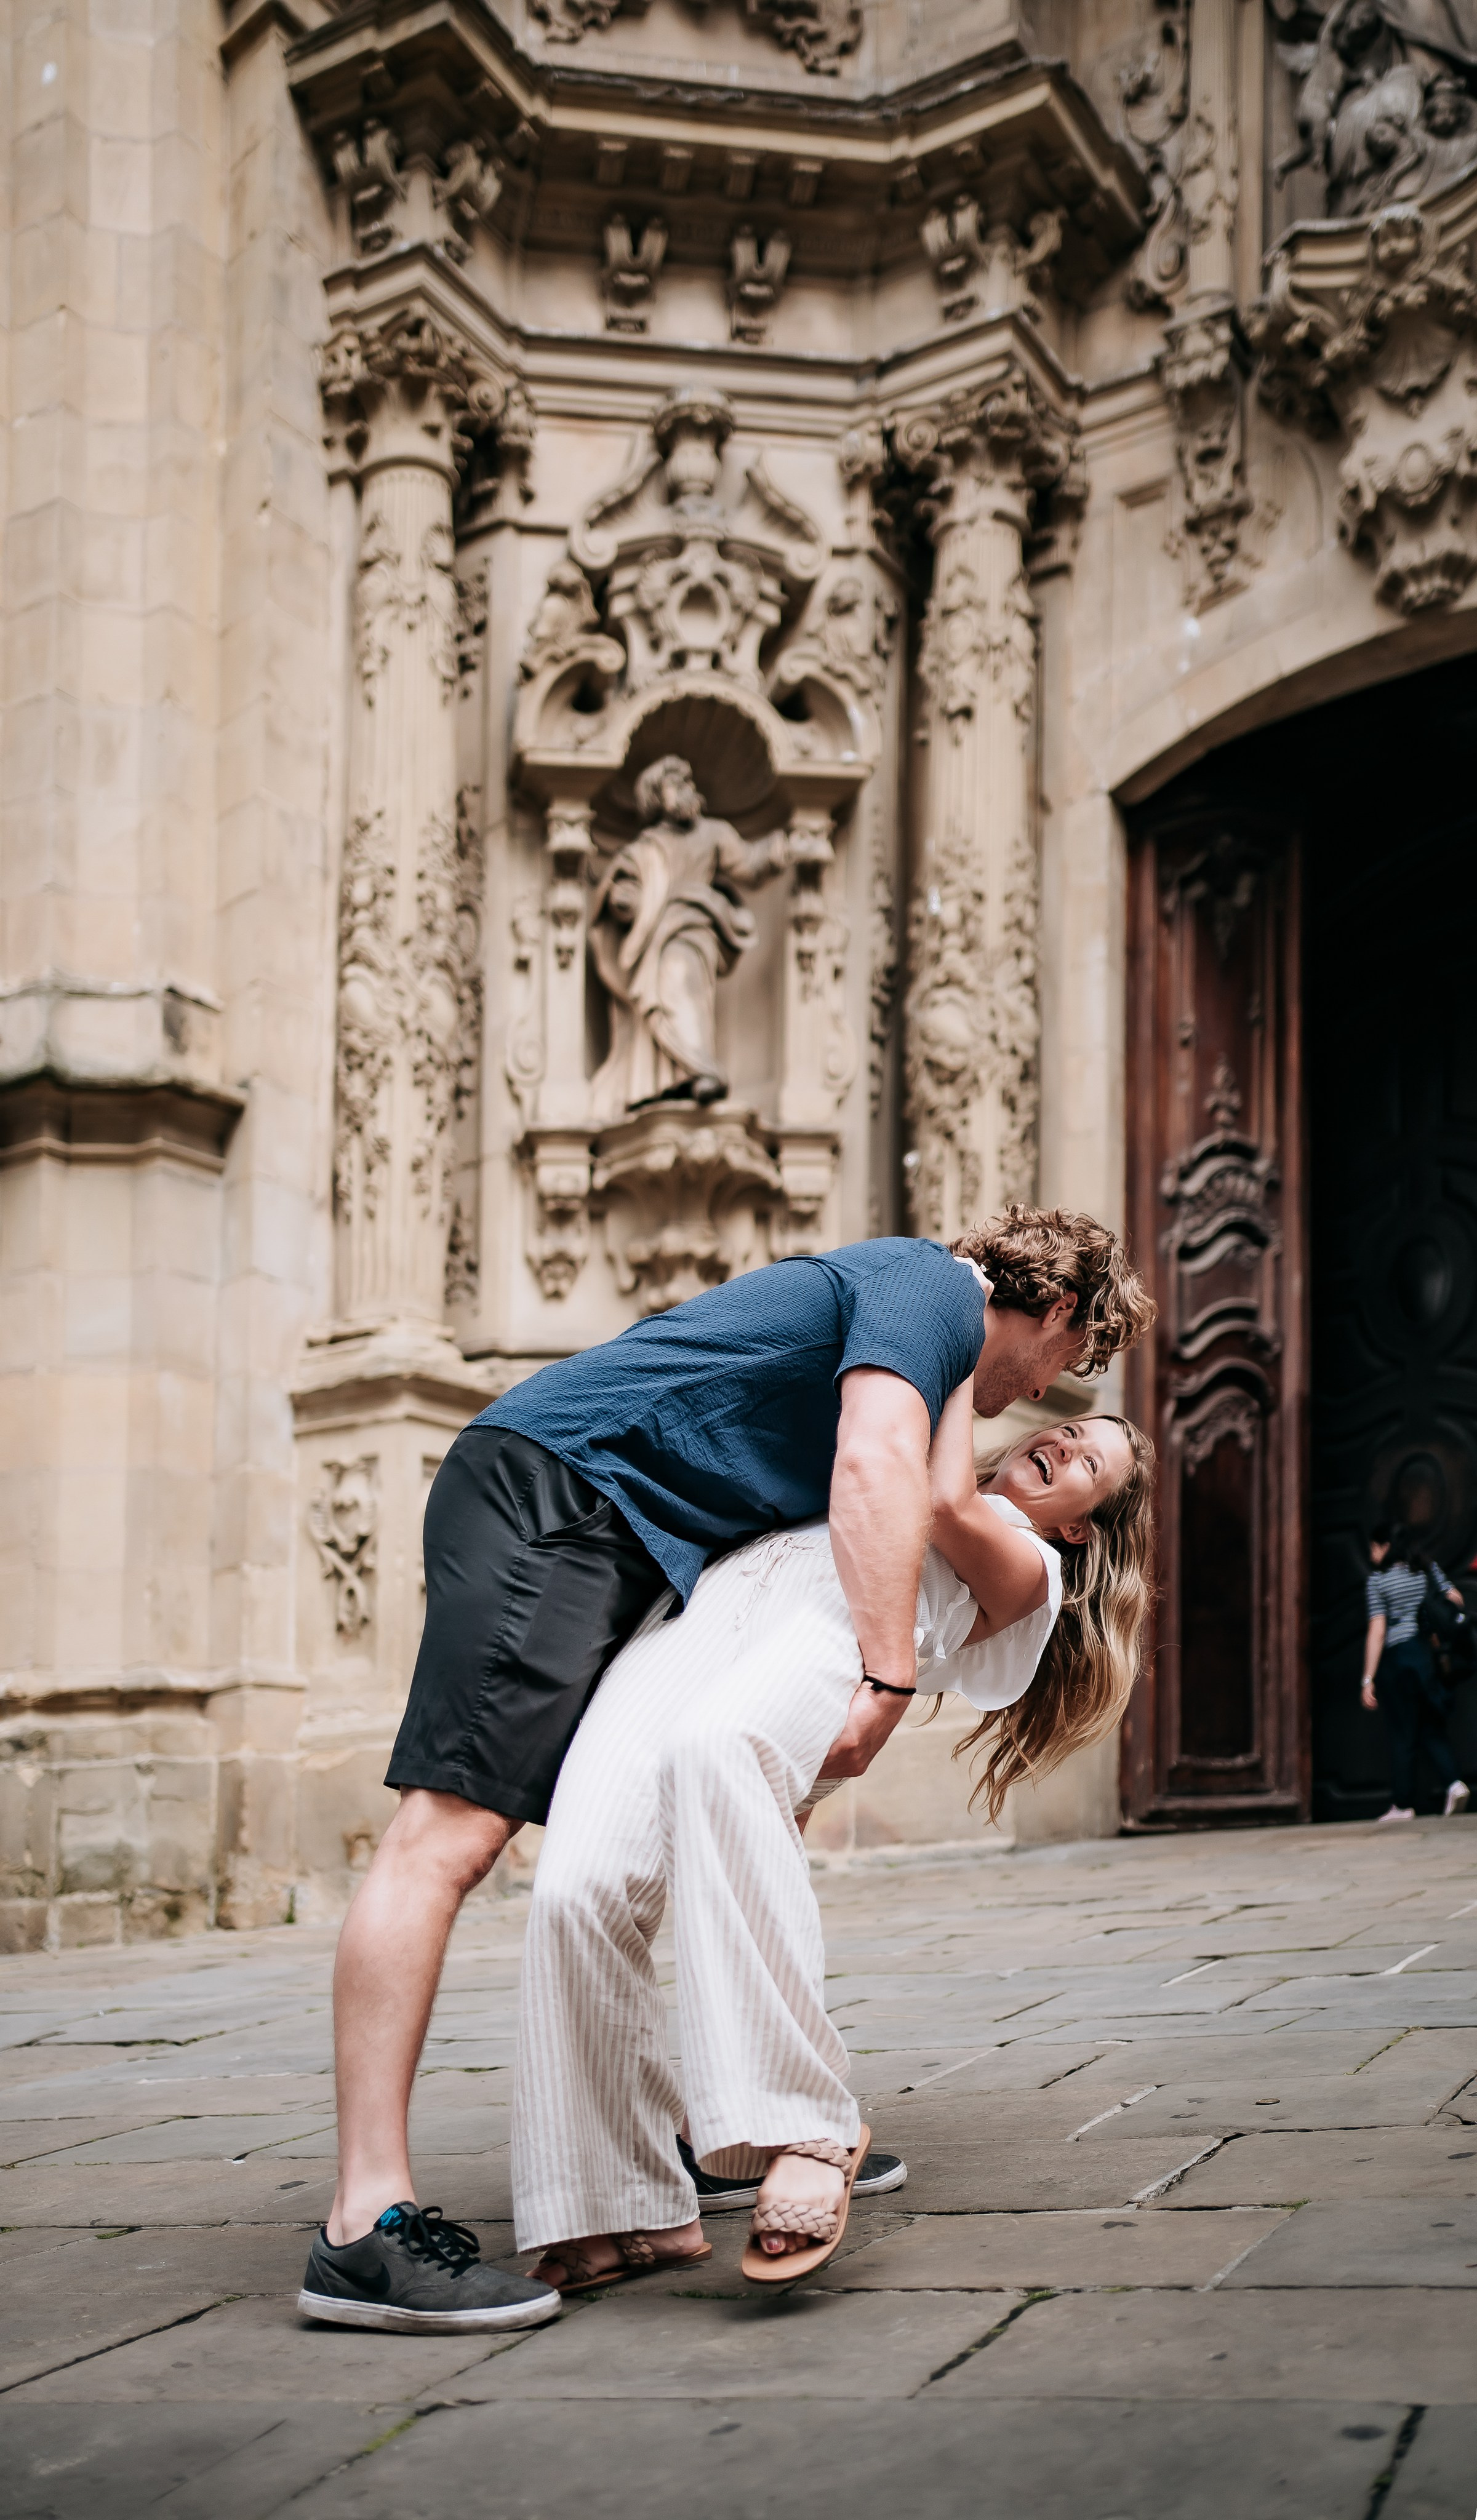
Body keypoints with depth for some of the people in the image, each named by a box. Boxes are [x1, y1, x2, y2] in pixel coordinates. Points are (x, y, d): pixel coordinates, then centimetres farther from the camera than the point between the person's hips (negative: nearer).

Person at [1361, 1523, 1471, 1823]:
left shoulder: (1377, 1579, -6)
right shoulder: (1428, 1568, 6)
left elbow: (1377, 1631, -10)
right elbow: (1457, 1601, 5)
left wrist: (1369, 1679, -9)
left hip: (1396, 1658, -4)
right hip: (1430, 1656, 4)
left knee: (1402, 1735, 4)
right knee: (1432, 1730, 10)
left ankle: (1403, 1804, 9)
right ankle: (1454, 1783, -11)